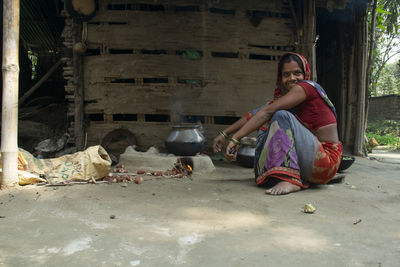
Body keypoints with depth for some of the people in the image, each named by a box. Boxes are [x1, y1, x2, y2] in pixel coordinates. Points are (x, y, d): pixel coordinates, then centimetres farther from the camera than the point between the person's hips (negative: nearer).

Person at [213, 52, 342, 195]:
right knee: (265, 121, 6)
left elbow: (268, 112, -21)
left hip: (326, 159, -8)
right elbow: (255, 114, 8)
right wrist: (225, 134, 0)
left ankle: (290, 179, -29)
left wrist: (236, 138, -25)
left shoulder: (307, 87, -11)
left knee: (282, 116, -22)